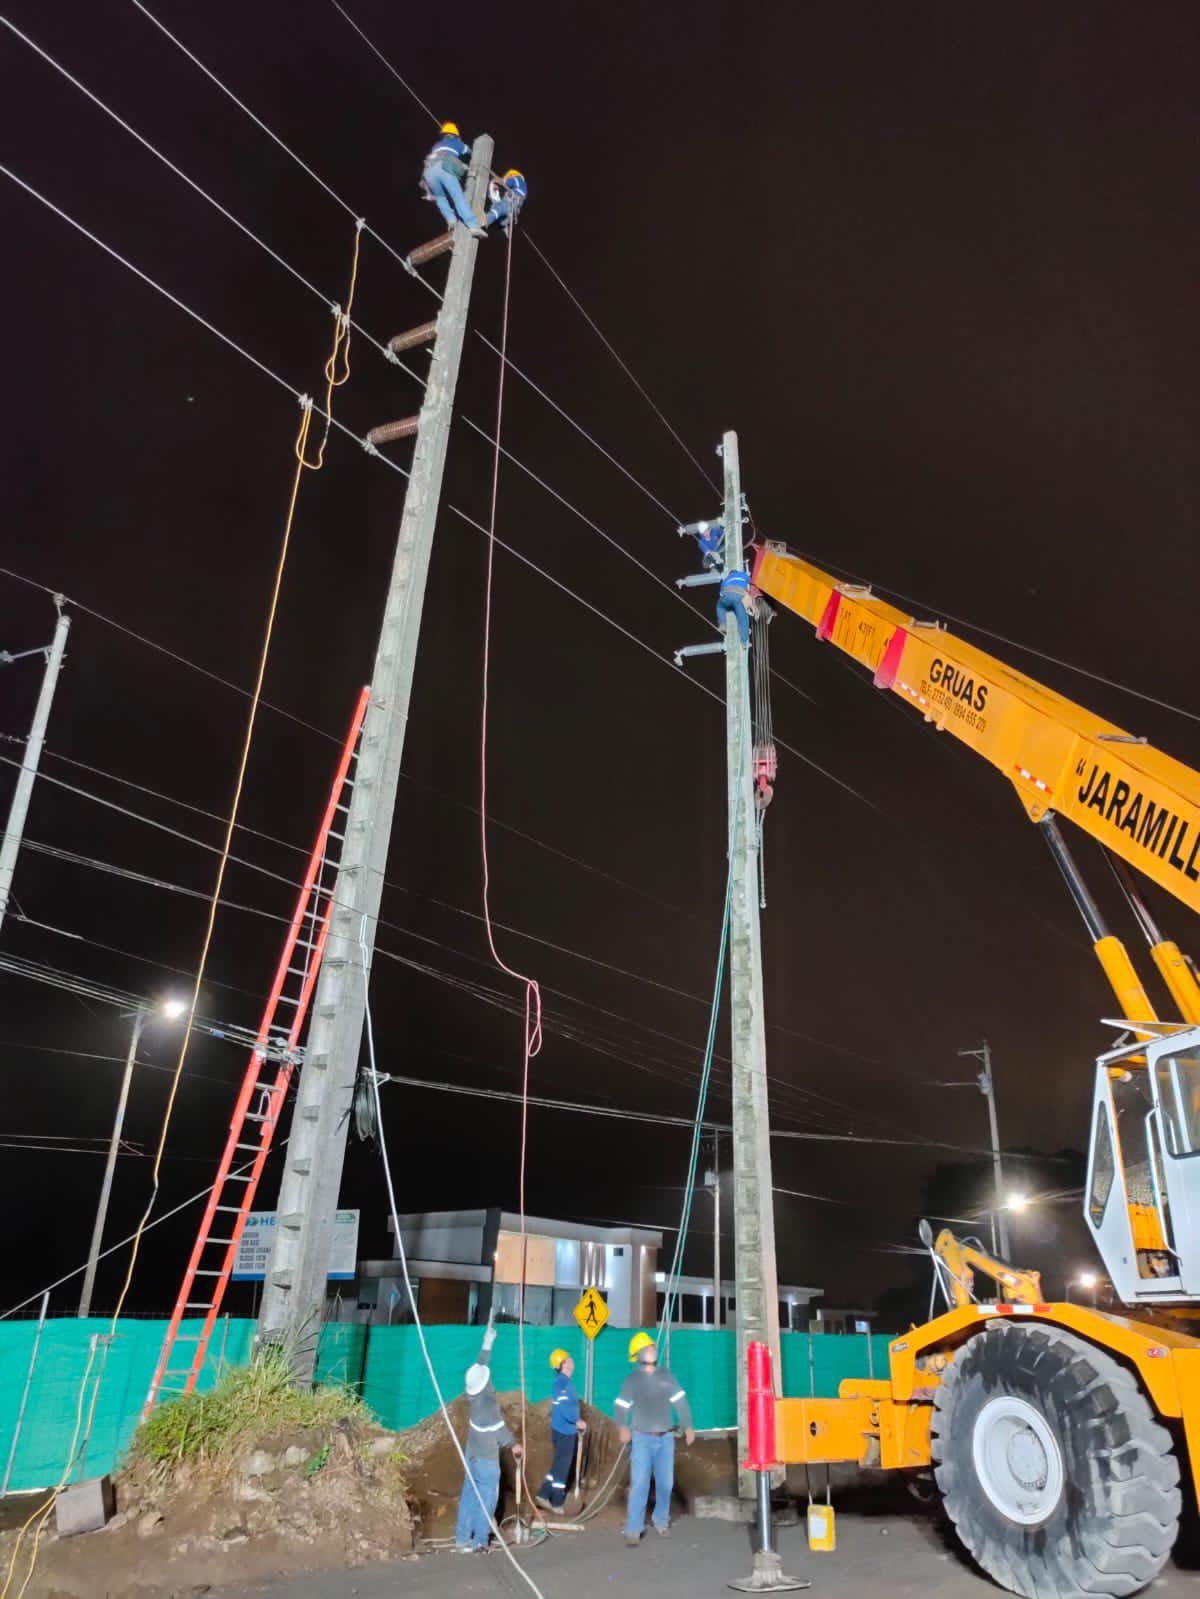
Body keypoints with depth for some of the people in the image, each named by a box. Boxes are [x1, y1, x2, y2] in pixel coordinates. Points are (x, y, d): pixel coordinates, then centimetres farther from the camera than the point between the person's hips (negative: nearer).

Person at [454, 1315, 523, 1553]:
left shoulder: (472, 1394, -5)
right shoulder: (488, 1402, -24)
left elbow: (481, 1365, 8)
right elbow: (499, 1428, -13)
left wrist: (488, 1343, 18)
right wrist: (513, 1445, 4)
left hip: (472, 1454, 7)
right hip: (487, 1458, -7)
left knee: (469, 1494, 12)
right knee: (486, 1497, 4)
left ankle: (462, 1537, 15)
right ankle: (479, 1540, 6)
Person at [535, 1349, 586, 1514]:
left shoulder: (562, 1382, 12)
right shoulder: (563, 1382, -19)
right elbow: (564, 1407, -25)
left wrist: (575, 1423, 12)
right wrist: (577, 1422, -13)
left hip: (564, 1430, 9)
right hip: (565, 1431, -9)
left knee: (559, 1466, 17)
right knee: (562, 1467, 1)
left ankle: (543, 1496, 21)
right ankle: (557, 1504, 11)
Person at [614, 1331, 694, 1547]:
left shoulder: (666, 1376, 6)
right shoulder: (632, 1380, -3)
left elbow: (680, 1401, 8)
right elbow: (622, 1406, -9)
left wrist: (688, 1426, -1)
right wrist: (623, 1427, -27)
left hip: (665, 1438, 3)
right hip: (642, 1438, -3)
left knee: (665, 1482, 9)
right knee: (639, 1484, -9)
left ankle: (661, 1520, 29)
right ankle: (633, 1530, -4)